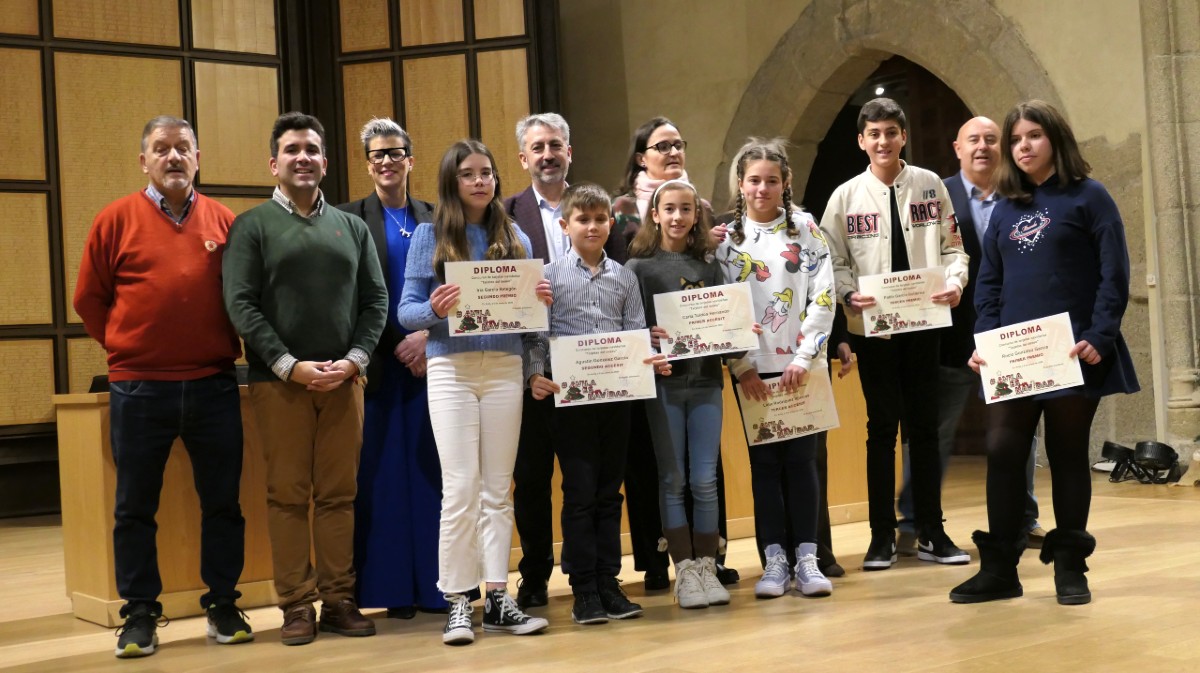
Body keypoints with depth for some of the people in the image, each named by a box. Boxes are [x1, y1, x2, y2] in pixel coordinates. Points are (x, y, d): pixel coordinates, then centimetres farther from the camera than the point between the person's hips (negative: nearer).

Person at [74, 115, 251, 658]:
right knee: (135, 508, 6)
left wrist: (223, 346, 5)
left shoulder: (223, 221, 6)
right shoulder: (116, 219, 1)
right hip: (138, 389, -1)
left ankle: (223, 605, 20)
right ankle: (139, 614, 17)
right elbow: (89, 298, 7)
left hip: (213, 385, 1)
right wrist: (127, 348, 5)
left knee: (223, 502, 7)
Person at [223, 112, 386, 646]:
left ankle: (340, 599, 11)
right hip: (280, 382, -3)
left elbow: (375, 300, 9)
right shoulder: (252, 226, 4)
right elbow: (240, 304, -5)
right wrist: (289, 365, -13)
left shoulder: (352, 227, 14)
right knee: (287, 496, 0)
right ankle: (296, 605, 6)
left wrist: (354, 360, -6)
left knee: (339, 495, 4)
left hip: (344, 380, 3)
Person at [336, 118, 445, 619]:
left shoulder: (434, 219, 13)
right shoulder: (351, 219, 3)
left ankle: (435, 583, 10)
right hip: (377, 365, -2)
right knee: (382, 475, 0)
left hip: (428, 360, 3)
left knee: (431, 472, 3)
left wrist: (428, 335, -9)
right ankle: (390, 587, 7)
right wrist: (397, 345, -10)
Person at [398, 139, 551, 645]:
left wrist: (541, 301, -10)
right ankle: (457, 601, 4)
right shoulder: (429, 235, 4)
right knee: (461, 488, -5)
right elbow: (406, 312, 0)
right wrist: (434, 309, -21)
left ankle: (497, 598, 10)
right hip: (451, 368, -3)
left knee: (497, 488, 6)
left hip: (505, 367, 3)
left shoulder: (515, 238, 12)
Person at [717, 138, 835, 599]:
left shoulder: (805, 228, 3)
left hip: (800, 366, -1)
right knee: (764, 462, 4)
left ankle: (807, 558, 8)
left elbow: (823, 296, -3)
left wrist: (804, 358, -10)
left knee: (801, 460, 1)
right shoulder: (726, 237, 4)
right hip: (752, 369, 1)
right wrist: (741, 366, -7)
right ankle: (774, 560, 9)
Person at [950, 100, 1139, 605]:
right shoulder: (1005, 209, 13)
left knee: (1067, 456, 4)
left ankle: (1070, 566, 15)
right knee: (1002, 454, 1)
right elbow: (989, 282, 12)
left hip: (1072, 353, -4)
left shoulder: (1088, 197, -1)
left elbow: (1114, 274, -7)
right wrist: (984, 341, -1)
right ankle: (999, 567, 8)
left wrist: (1099, 336, -17)